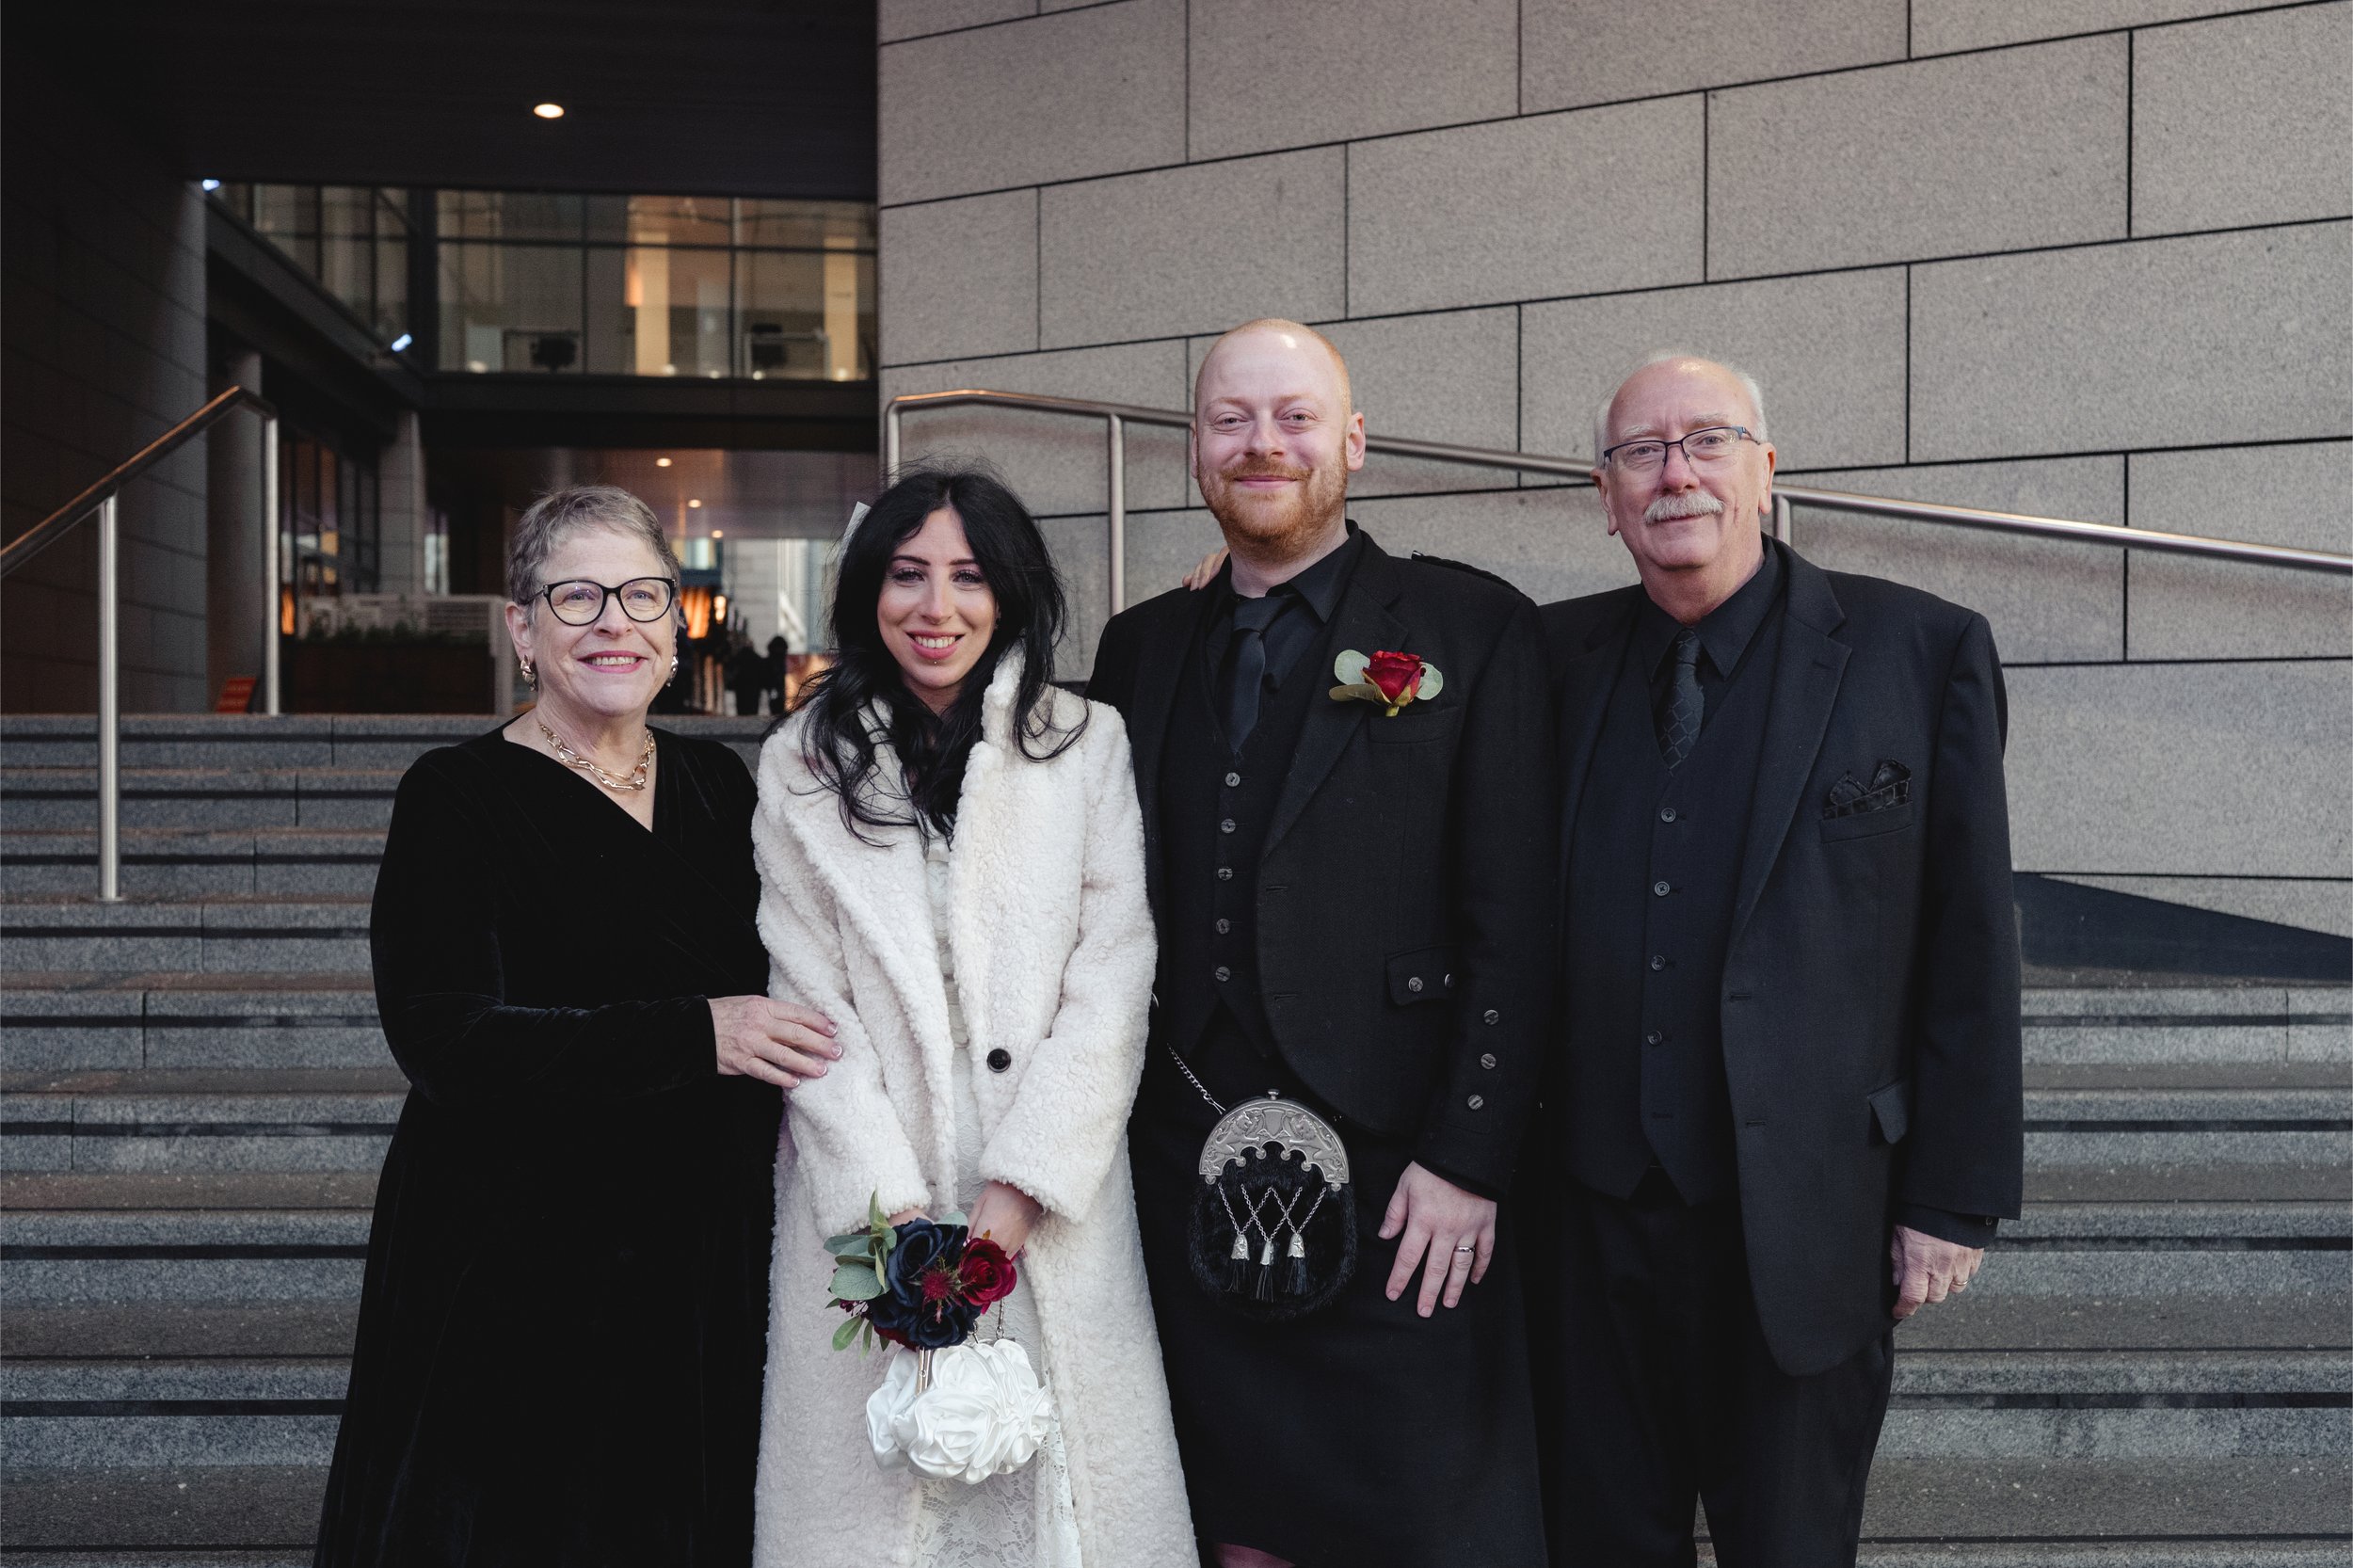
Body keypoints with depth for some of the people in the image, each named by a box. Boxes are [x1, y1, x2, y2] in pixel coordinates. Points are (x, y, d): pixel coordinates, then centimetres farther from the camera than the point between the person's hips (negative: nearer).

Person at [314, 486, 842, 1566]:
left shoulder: (716, 782, 8)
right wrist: (694, 1036, -21)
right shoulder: (459, 797, -8)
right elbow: (447, 1041, -18)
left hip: (702, 1255, 5)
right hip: (514, 1263, -5)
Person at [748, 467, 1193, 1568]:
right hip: (864, 1193, 0)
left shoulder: (1086, 744, 2)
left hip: (1051, 1201, 0)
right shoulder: (802, 764, 4)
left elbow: (1111, 985, -3)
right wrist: (894, 1210, -10)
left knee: (1059, 1480, 4)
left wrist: (1017, 1194, -11)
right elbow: (810, 1002, -1)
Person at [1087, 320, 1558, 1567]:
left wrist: (1467, 1163, -12)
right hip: (1184, 1184, 4)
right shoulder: (1139, 646, 12)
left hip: (1395, 1194, -4)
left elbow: (1513, 925, -6)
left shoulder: (1471, 630, -1)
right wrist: (1102, 1134, 6)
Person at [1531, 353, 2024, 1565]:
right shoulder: (1557, 658, 5)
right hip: (1592, 1212, 3)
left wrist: (1954, 1196, -4)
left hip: (1803, 1224, -2)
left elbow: (1969, 949, -3)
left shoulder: (1920, 653, -4)